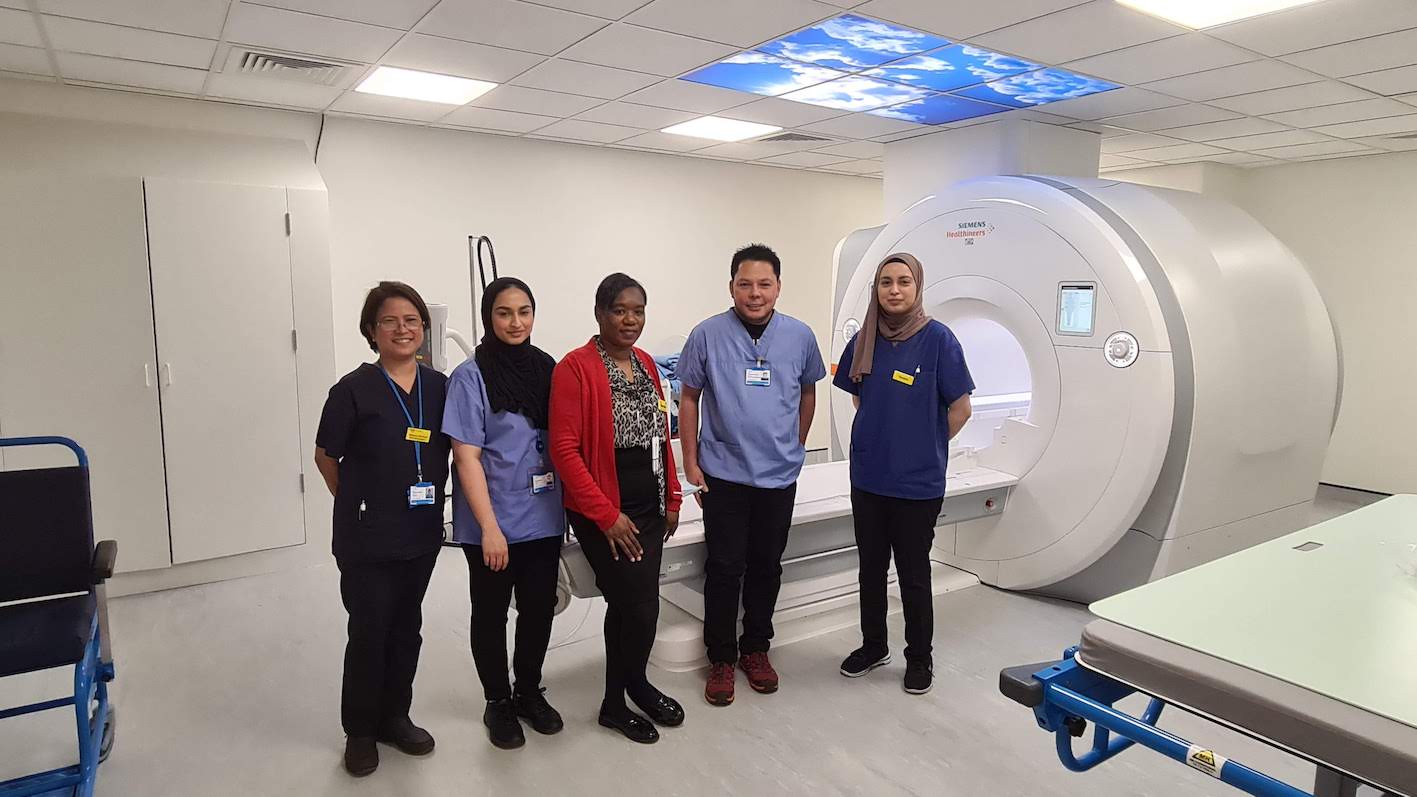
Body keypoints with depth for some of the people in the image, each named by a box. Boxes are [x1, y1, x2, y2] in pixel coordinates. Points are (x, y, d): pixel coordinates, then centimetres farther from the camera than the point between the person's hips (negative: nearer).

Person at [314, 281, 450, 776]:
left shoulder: (439, 387, 1)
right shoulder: (354, 390, -11)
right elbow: (325, 456, -1)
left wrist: (432, 503, 7)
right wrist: (357, 505, 4)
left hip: (422, 534, 4)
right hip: (367, 538, -4)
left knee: (406, 630, 16)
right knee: (369, 632, 6)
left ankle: (394, 717, 34)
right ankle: (360, 731, 25)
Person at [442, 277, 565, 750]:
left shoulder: (547, 368, 3)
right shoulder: (470, 377, -11)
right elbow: (466, 457, -14)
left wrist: (568, 504, 6)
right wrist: (490, 528, -18)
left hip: (544, 519, 4)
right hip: (493, 524, -4)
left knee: (539, 608, 14)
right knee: (491, 614, 12)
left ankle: (529, 692, 36)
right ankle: (498, 702, 31)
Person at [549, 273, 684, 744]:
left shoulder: (646, 365, 8)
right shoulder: (576, 368, -13)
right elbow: (564, 449, -17)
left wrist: (672, 498, 12)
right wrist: (607, 515, -17)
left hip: (648, 509, 7)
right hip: (605, 515, -6)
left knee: (625, 605, 15)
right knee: (642, 605, -2)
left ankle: (616, 702, 33)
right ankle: (636, 685, 25)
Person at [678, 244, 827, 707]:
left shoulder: (799, 336, -2)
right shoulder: (708, 335, -8)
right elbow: (689, 397, 0)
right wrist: (690, 462, -2)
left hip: (779, 475, 2)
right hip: (723, 474, -2)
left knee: (767, 566, 14)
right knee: (725, 569, 4)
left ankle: (756, 649, 31)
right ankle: (721, 658, 21)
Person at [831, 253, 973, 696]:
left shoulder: (938, 338, -11)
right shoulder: (865, 339, 1)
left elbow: (959, 410, -6)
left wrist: (924, 447, 2)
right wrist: (884, 437, 9)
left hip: (917, 481, -4)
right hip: (868, 476, 4)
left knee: (913, 573, 9)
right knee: (871, 567, 17)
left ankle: (919, 658, 29)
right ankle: (873, 646, 36)